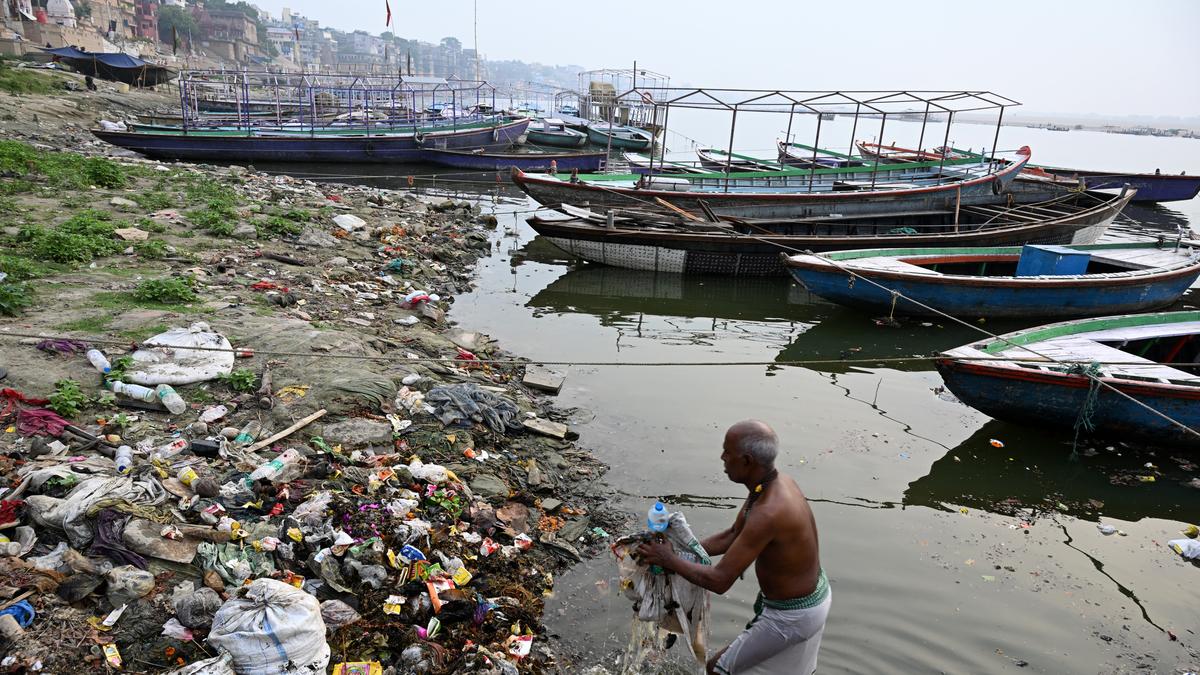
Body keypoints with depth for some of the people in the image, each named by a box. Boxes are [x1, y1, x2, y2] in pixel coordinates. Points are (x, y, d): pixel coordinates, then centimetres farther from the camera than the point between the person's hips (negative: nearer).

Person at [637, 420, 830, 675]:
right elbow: (731, 537, 5)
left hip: (791, 616, -9)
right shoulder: (778, 483, -6)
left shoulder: (768, 513, -36)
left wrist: (669, 560, -18)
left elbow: (719, 581, -31)